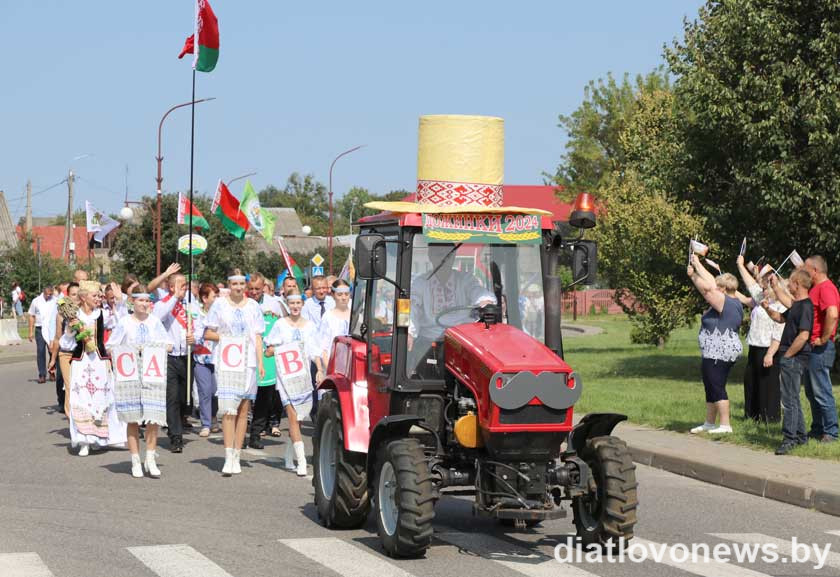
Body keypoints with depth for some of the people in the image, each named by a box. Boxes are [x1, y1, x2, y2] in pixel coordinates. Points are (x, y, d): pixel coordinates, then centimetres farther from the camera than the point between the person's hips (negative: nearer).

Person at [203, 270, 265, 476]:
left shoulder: (253, 306, 11)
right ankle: (229, 457, -15)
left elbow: (258, 336, 11)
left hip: (248, 361, 3)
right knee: (229, 410, -12)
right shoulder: (220, 304, 5)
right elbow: (207, 333, 6)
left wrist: (260, 362, 2)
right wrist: (226, 337, -9)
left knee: (243, 409, 2)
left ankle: (236, 455, 8)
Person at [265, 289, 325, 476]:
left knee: (297, 418, 5)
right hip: (286, 375, -2)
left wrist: (320, 370, -4)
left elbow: (315, 351, 9)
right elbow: (268, 351, 7)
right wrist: (282, 347, -11)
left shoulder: (309, 325, 10)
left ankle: (289, 457, 22)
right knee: (293, 416, -11)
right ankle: (301, 460, -16)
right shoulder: (280, 325, 5)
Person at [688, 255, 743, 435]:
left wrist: (697, 267, -8)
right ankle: (709, 423, 23)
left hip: (719, 353, -11)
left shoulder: (725, 302, -16)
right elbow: (710, 286, 19)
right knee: (712, 388, 16)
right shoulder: (733, 302, 13)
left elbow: (707, 287, -19)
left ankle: (725, 425, -8)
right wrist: (693, 275, 18)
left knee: (717, 388, -8)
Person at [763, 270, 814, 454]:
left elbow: (803, 336, -25)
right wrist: (768, 309, 10)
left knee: (790, 399, -8)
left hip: (794, 359, -10)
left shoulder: (805, 306, -18)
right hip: (789, 358, 10)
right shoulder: (797, 305, 14)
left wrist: (787, 355, -18)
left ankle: (790, 438, -5)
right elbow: (781, 318, 29)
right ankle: (800, 436, 24)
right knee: (792, 398, 16)